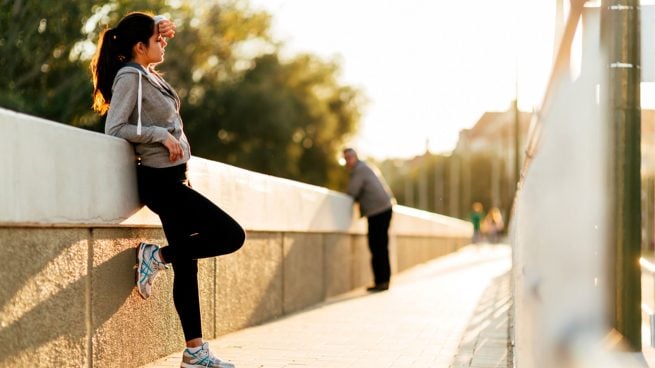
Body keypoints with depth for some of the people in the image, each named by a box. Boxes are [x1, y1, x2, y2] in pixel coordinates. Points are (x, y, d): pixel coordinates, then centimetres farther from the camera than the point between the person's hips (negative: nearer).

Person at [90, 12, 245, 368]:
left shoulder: (147, 72, 14)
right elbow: (114, 128, -19)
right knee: (232, 235, -13)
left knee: (186, 265, 6)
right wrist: (162, 134, -20)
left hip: (170, 180, 9)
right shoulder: (130, 76, -12)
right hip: (160, 180, -9)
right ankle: (156, 257, -2)